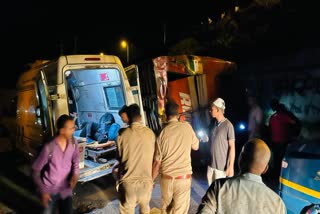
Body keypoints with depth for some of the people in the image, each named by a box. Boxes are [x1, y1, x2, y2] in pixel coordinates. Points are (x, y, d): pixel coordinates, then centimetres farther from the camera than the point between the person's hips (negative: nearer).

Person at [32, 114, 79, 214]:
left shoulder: (73, 143, -11)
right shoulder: (49, 148, -24)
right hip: (50, 191, -3)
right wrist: (43, 191, -16)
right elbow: (36, 170, -14)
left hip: (66, 189, 3)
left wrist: (75, 174, -14)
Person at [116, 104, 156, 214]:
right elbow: (152, 156, 5)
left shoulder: (122, 135, -11)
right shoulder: (150, 133, -4)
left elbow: (119, 158, 1)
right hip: (146, 180, 3)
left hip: (128, 181, -2)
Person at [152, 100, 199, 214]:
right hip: (184, 177, -1)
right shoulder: (187, 126, -6)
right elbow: (196, 146, 11)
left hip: (166, 178, 1)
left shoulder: (163, 133, -8)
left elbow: (157, 162, -4)